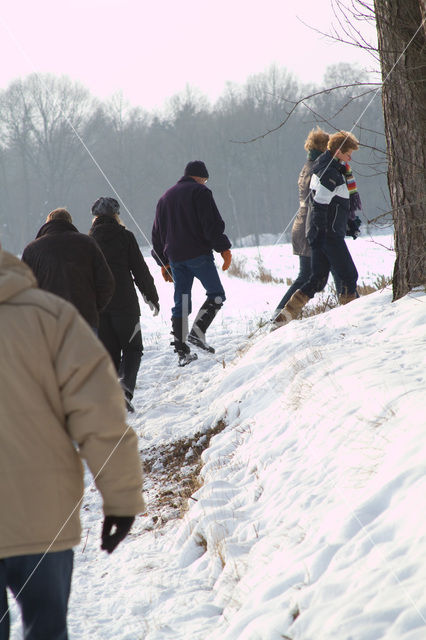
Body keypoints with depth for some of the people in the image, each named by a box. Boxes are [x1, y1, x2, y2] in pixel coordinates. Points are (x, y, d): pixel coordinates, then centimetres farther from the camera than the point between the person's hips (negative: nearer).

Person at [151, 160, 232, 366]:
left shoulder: (165, 197, 20)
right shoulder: (200, 192, -1)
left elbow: (157, 233, 22)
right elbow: (213, 224, -12)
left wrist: (163, 263, 25)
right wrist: (224, 249, -8)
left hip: (175, 257, 6)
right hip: (198, 254, -6)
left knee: (181, 302, 7)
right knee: (216, 294, 3)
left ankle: (181, 351, 2)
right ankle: (197, 331, -14)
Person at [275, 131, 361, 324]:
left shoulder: (322, 167, 15)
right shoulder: (331, 174, -16)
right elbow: (320, 205, -23)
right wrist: (322, 234, -23)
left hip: (319, 233, 10)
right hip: (329, 234, -10)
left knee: (318, 279, 9)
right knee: (349, 275, -2)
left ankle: (287, 313, 4)